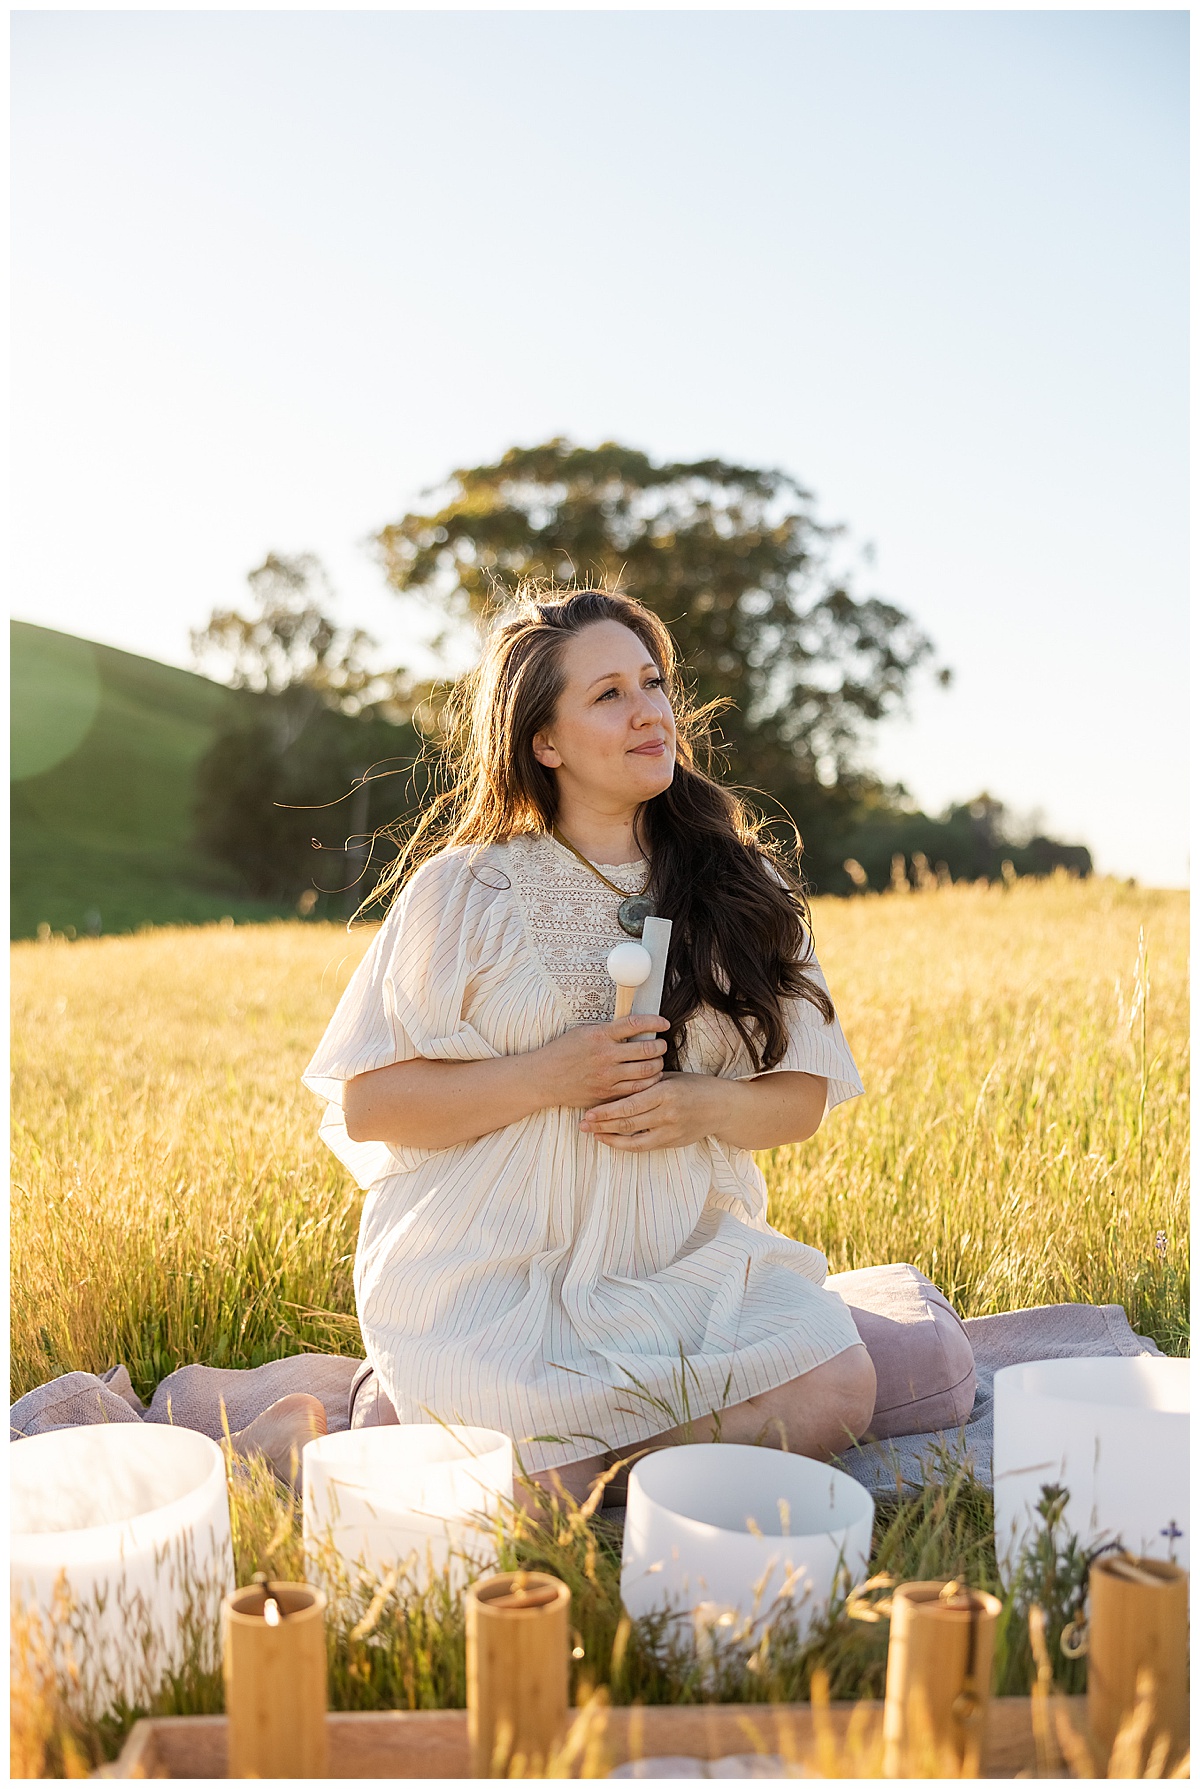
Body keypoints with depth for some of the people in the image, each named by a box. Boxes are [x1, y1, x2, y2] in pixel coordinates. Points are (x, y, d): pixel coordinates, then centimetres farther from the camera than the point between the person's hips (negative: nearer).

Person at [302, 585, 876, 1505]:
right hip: (494, 1267, -4)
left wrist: (701, 1105, -11)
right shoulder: (465, 889, -2)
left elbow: (802, 1098, 10)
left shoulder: (739, 890, 7)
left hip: (682, 1252, 4)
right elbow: (366, 1106, -4)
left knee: (838, 1388, -21)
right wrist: (547, 1077, -16)